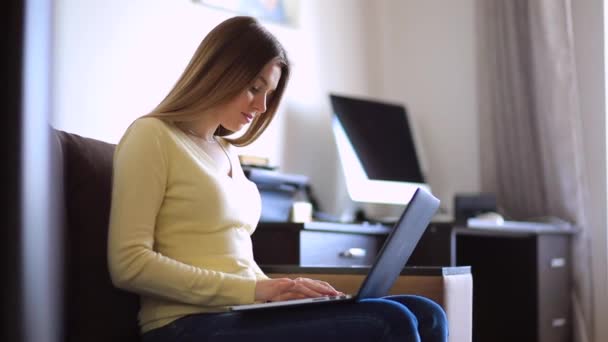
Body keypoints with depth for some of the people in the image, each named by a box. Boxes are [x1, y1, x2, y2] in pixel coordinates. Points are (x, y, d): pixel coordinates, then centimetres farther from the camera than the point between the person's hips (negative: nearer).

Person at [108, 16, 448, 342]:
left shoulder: (227, 152, 23)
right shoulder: (152, 136, -1)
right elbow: (129, 263, -11)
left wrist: (275, 290, 0)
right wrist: (253, 290, -14)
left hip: (243, 314, 8)